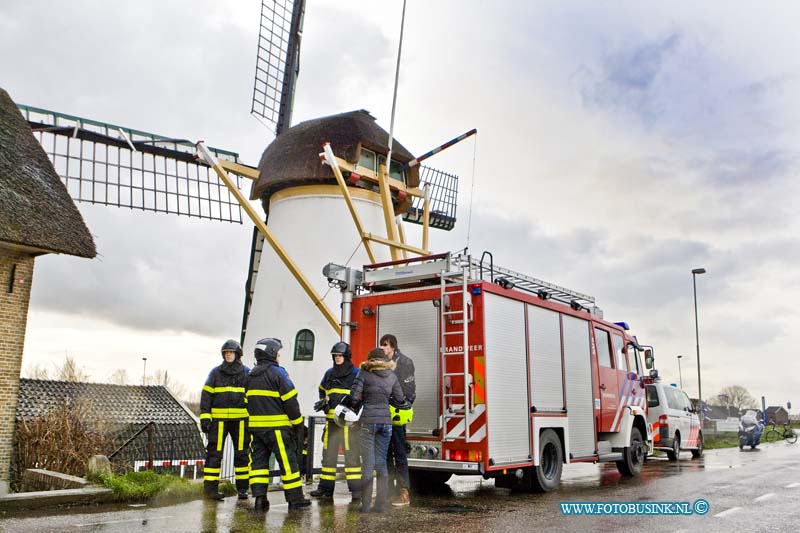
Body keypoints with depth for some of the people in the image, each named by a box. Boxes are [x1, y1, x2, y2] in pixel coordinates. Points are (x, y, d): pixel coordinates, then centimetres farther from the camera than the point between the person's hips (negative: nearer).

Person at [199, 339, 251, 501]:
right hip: (219, 419, -1)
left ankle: (242, 487, 16)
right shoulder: (215, 372, 5)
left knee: (242, 453, 6)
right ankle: (210, 487, 4)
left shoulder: (247, 373, 8)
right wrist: (204, 416, -5)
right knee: (214, 452, -3)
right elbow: (206, 395, 3)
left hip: (241, 419, 1)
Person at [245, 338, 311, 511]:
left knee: (258, 460, 10)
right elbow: (290, 401, -10)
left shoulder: (251, 375, 14)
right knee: (288, 461, 1)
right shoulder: (278, 373, -9)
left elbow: (247, 401, 17)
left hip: (255, 426, 7)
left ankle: (259, 496, 1)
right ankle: (295, 499, 6)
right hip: (276, 427, -6)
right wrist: (298, 424, -2)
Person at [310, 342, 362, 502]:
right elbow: (322, 390, 28)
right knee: (328, 453, 12)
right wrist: (323, 402, 10)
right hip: (331, 419, 6)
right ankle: (326, 487, 22)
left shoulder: (356, 374, -3)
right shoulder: (329, 373, 14)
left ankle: (356, 489, -5)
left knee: (351, 454, -7)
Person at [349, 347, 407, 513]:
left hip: (368, 420, -3)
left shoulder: (364, 373, -2)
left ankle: (366, 504, 3)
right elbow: (400, 399, 9)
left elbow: (354, 397, -10)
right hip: (386, 420, 3)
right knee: (381, 463, 10)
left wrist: (357, 407, 10)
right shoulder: (391, 375, 9)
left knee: (368, 463, 0)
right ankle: (381, 504, 11)